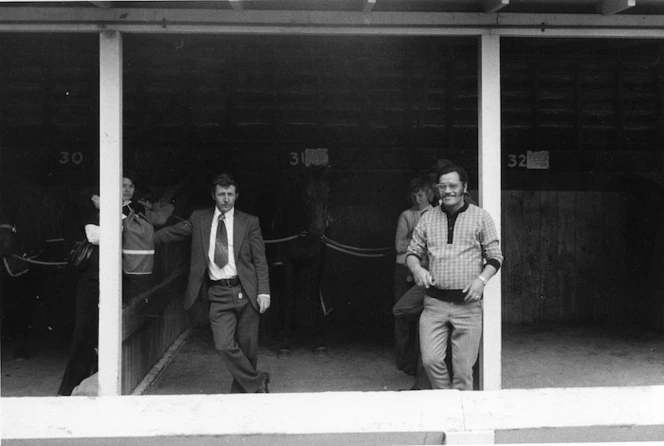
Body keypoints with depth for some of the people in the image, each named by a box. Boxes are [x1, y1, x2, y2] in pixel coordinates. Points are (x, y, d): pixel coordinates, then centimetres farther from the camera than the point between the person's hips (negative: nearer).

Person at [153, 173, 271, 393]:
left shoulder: (250, 222, 5)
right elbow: (170, 233, 15)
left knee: (247, 347, 4)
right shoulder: (199, 219, 10)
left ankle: (240, 391, 25)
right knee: (224, 345, -13)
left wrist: (263, 292, -5)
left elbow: (260, 260, 3)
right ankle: (257, 382, 6)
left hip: (246, 292, -1)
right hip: (218, 295, 1)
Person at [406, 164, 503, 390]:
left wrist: (481, 279, -13)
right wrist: (417, 268, -9)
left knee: (463, 367, 2)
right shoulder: (428, 218, 9)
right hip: (434, 302, 2)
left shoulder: (481, 217, 3)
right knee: (430, 360, -4)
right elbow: (412, 252, 13)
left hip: (468, 304, -2)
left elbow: (495, 256, 4)